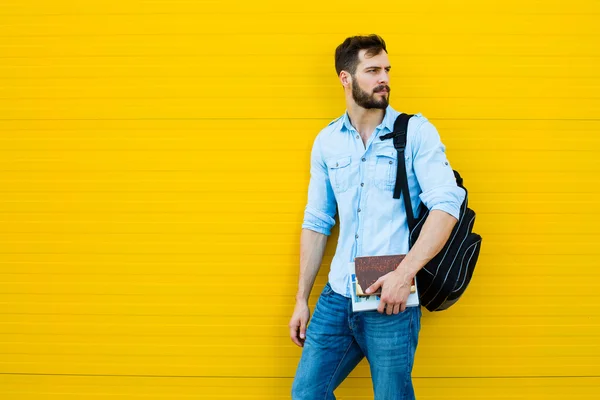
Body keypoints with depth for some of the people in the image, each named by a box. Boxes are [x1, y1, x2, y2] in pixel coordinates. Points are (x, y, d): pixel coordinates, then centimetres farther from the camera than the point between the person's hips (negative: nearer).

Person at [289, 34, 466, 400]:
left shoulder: (416, 132, -3)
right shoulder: (326, 141, 9)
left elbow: (447, 205, -13)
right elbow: (316, 223, 14)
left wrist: (404, 272, -23)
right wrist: (302, 299, 10)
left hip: (390, 301, -4)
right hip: (337, 298, 4)